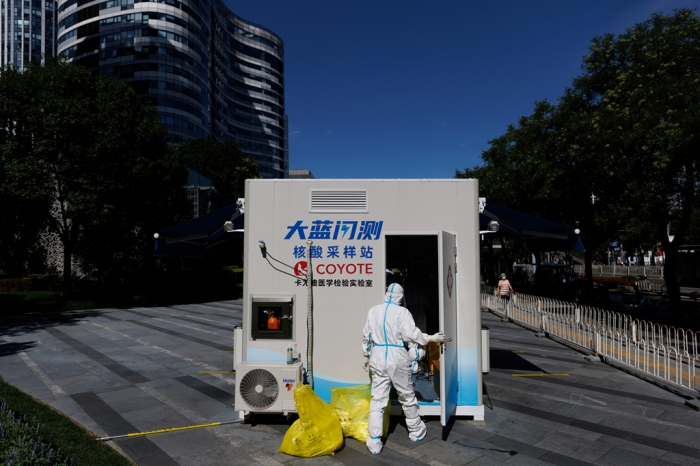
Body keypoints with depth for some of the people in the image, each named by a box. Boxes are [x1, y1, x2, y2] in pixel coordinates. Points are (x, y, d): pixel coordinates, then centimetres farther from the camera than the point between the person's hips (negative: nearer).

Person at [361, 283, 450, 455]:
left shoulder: (373, 311, 3)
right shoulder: (401, 312, -12)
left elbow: (366, 336, 9)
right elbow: (411, 334, -17)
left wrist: (367, 355, 22)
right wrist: (432, 338, -4)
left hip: (377, 358, 3)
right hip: (398, 359, -3)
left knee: (377, 399, 7)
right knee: (407, 395, 16)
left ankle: (374, 441, 5)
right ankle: (415, 431, 34)